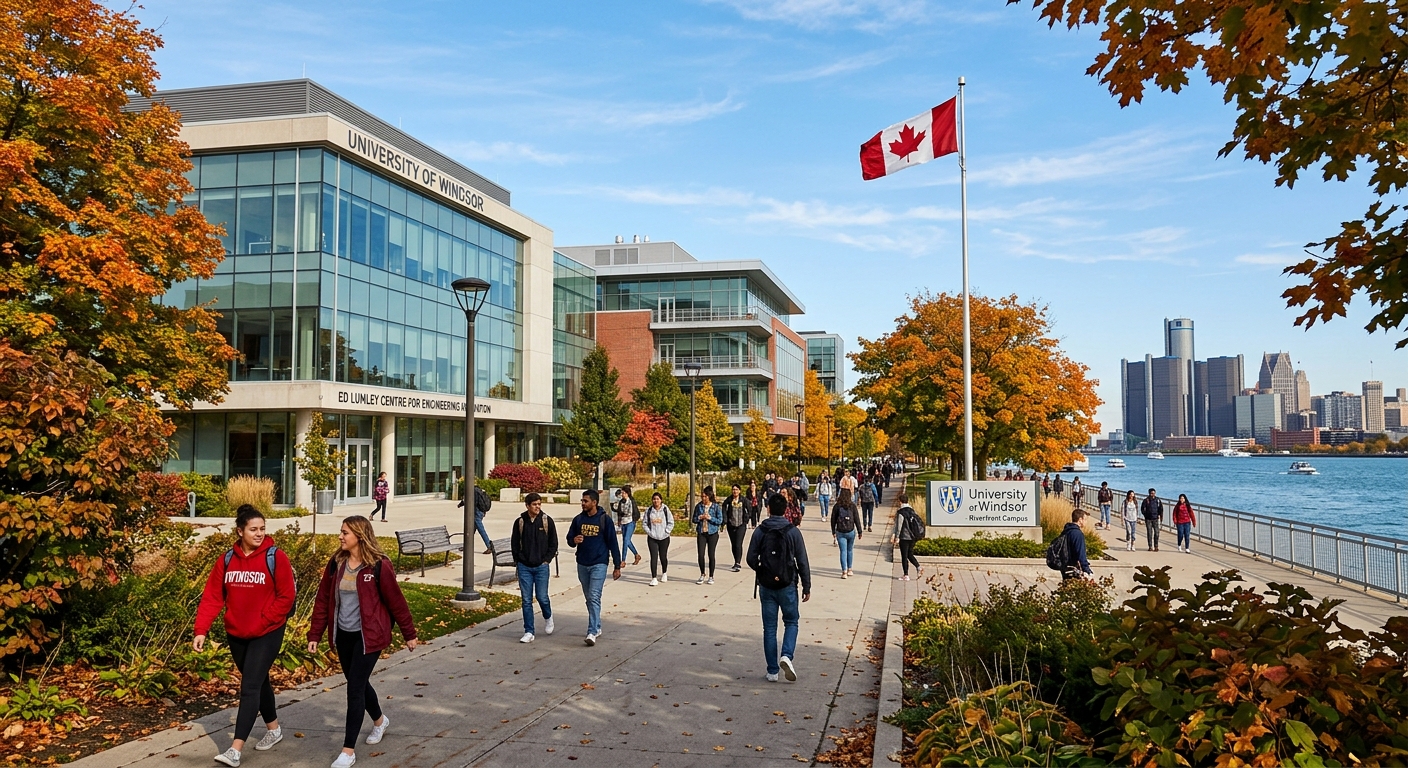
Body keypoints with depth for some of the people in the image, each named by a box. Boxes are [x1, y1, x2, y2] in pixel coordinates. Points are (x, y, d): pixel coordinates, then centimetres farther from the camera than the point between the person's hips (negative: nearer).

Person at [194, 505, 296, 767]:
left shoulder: (276, 557, -12)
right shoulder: (227, 559, 0)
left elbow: (286, 597, -12)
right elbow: (212, 596, -2)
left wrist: (261, 622, -15)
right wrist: (201, 630, -12)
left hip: (267, 633, -5)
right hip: (236, 633, 5)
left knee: (249, 687, -10)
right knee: (259, 681, 18)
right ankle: (274, 729, 36)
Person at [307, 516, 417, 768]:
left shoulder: (379, 566, -16)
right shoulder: (336, 563, 0)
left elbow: (395, 601, -9)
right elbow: (323, 600, 6)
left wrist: (409, 634, -3)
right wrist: (315, 635, 3)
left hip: (368, 635, -6)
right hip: (343, 635, 6)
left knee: (355, 688, -6)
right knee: (358, 682, 20)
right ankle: (380, 720, 46)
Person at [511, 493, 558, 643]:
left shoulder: (547, 521, 0)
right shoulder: (520, 522, 2)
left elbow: (553, 543, 5)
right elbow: (514, 544, 9)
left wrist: (547, 560, -2)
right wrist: (518, 561, 3)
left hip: (541, 566, -1)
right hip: (524, 567, 1)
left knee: (542, 597, -2)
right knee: (526, 600, 2)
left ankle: (548, 618, 30)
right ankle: (528, 632, 8)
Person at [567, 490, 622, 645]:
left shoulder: (604, 520, -7)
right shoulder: (578, 519, 5)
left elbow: (613, 543, -4)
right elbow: (569, 538, 13)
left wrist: (617, 566, -4)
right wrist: (574, 540, -13)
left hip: (599, 564, -5)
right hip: (582, 564, 5)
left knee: (594, 598, -13)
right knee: (589, 598, 13)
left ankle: (592, 632, -15)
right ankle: (597, 627, 27)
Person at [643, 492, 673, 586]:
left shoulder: (665, 510, -3)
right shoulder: (649, 511, 2)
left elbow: (671, 523, -1)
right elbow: (645, 523, 7)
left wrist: (666, 532, -8)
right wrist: (649, 532, -5)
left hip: (664, 538, 0)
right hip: (652, 538, 0)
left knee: (663, 557, 10)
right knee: (654, 557, -8)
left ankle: (664, 573, 36)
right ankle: (654, 578, -8)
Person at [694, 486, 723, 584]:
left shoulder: (716, 506, -5)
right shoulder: (698, 506, 2)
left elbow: (720, 520, -5)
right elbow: (694, 519, 7)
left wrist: (710, 518, -17)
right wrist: (700, 517, -13)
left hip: (712, 533, -2)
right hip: (701, 533, 2)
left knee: (711, 555, 3)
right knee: (701, 555, -2)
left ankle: (711, 576, 16)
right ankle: (702, 575, 17)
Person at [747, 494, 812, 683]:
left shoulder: (760, 532, -3)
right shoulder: (793, 532, -6)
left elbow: (751, 559, -2)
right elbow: (802, 562, -5)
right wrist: (807, 587, 3)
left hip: (766, 586, 1)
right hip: (787, 585, -1)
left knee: (769, 628, 9)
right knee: (791, 621, 15)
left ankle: (772, 671, 10)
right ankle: (787, 655, -9)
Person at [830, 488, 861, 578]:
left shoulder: (837, 506, -4)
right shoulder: (852, 506, -5)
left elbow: (833, 519, 1)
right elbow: (856, 519, -3)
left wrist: (833, 532, 12)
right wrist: (859, 531, 4)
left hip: (840, 532, -1)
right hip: (851, 532, 1)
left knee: (843, 551, 0)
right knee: (850, 550, 16)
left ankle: (844, 572, -8)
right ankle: (849, 570, 23)